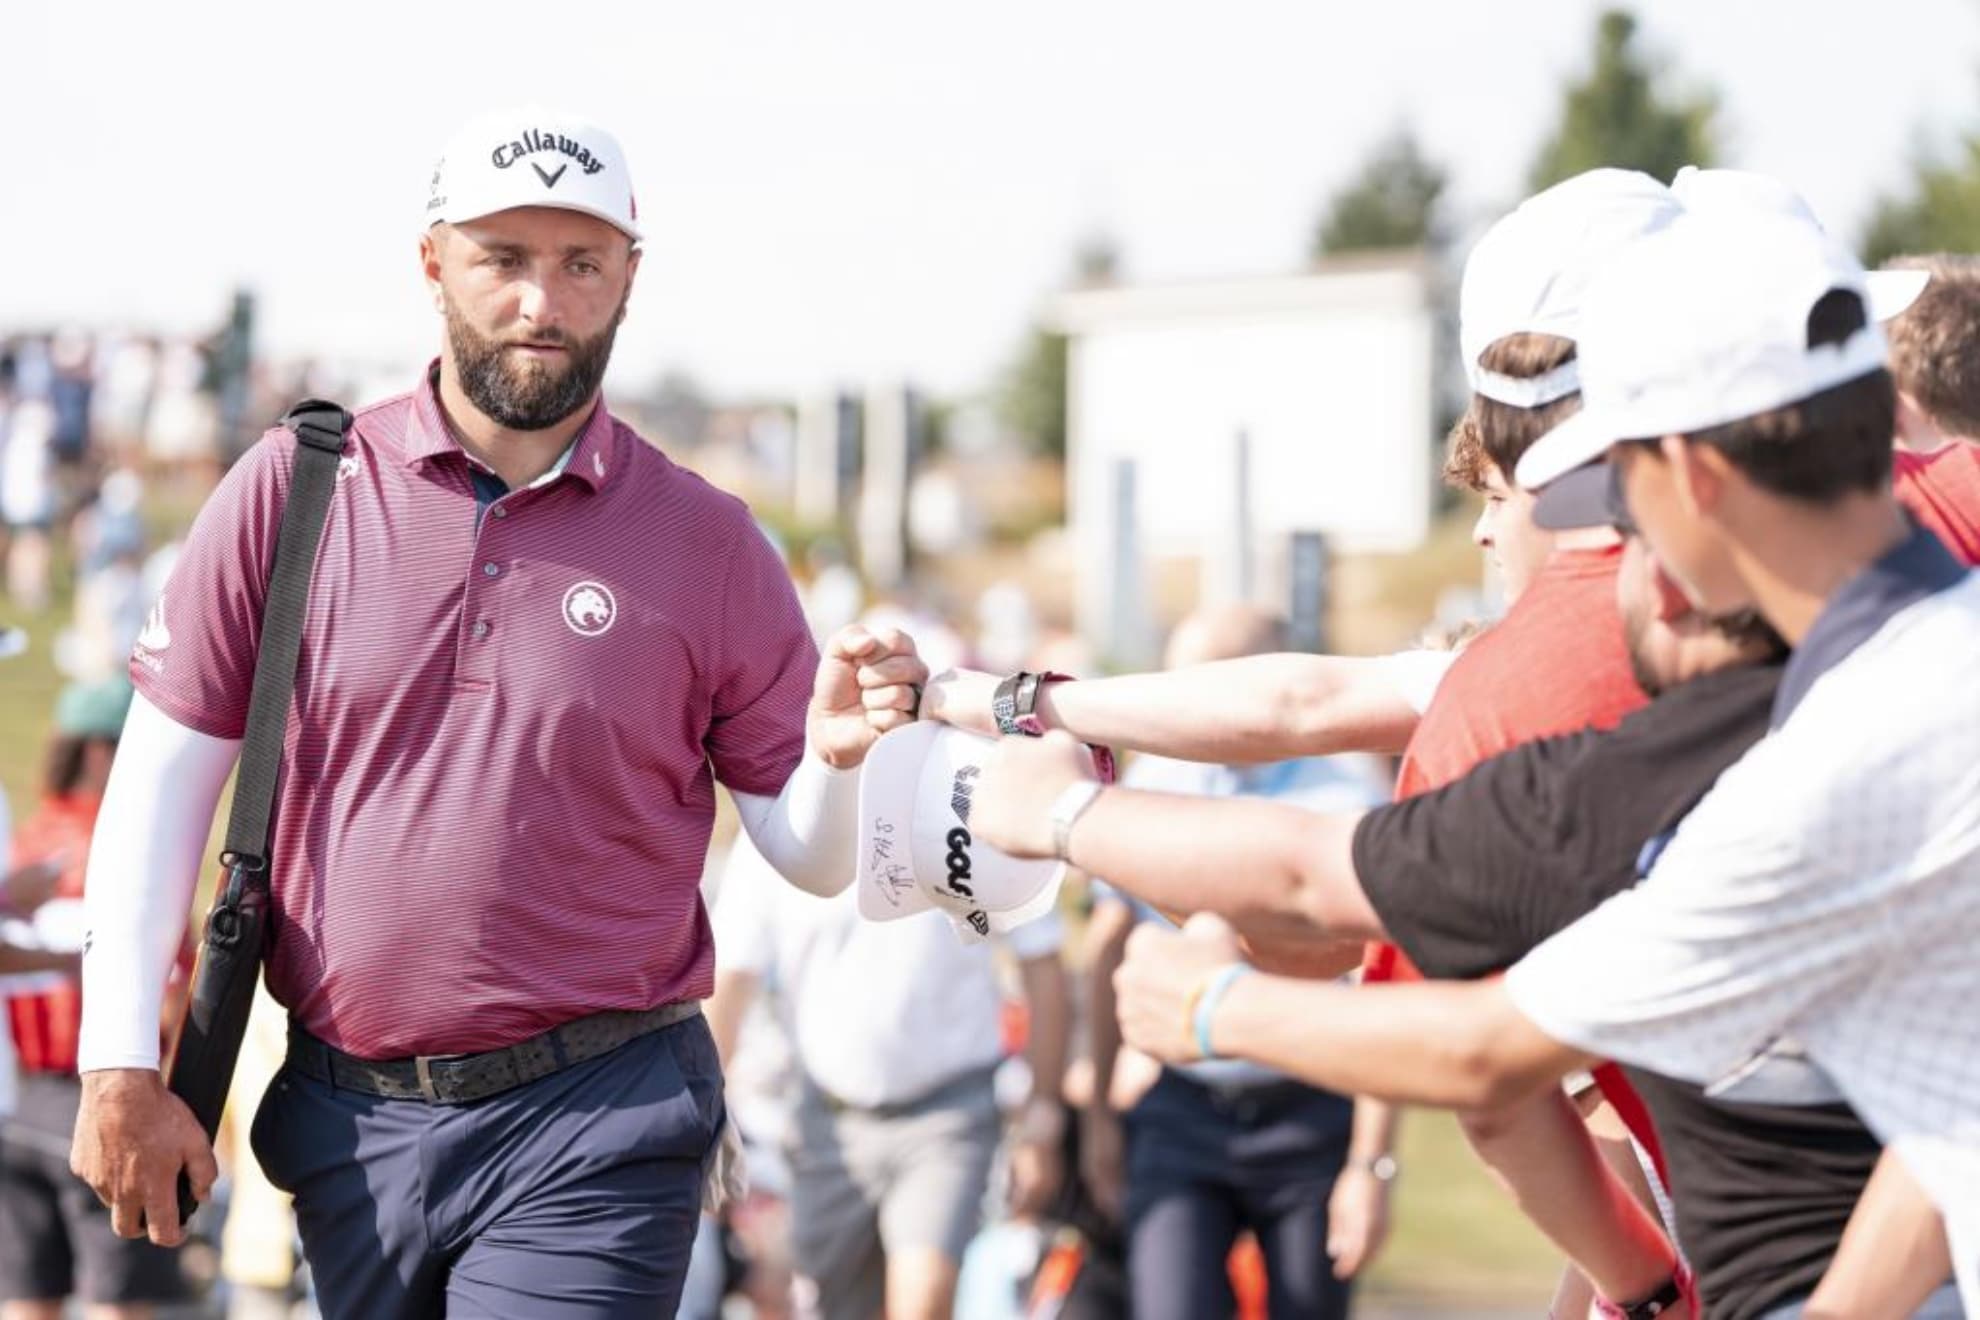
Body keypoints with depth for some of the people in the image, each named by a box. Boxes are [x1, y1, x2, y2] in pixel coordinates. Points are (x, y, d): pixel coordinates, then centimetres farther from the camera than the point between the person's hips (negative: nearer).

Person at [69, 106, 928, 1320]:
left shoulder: (708, 544, 1)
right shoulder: (296, 490, 1)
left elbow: (812, 863, 3)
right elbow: (163, 787, 2)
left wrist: (836, 758, -19)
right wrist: (121, 1067, -4)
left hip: (595, 1134, -2)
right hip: (347, 1118, 2)